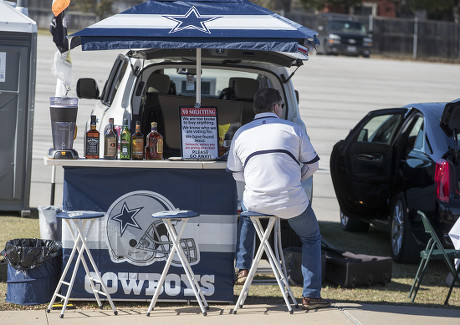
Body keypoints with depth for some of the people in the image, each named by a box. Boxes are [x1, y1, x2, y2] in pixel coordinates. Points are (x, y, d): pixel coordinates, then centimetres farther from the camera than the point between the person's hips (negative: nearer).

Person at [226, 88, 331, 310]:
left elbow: (236, 173, 17)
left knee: (245, 216, 39)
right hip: (292, 201, -2)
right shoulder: (293, 129, 4)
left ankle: (243, 269, 34)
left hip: (256, 202, 2)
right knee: (311, 239, 22)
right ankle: (311, 296, 14)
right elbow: (312, 164, 9)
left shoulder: (241, 134, 10)